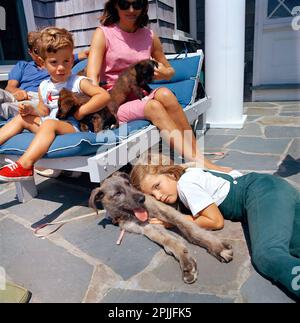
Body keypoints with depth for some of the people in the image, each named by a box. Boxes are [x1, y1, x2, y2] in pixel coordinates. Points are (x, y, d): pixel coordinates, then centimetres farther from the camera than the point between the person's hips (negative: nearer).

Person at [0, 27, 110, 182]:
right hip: (47, 128, 7)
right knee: (22, 118, 9)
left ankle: (24, 165, -41)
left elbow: (104, 95, -21)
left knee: (49, 123, -33)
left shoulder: (78, 82, -7)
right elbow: (44, 113, 20)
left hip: (72, 127, -7)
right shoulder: (44, 87, 12)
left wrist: (80, 112, -20)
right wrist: (31, 110, -2)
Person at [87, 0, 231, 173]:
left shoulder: (149, 36, 12)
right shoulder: (103, 33, 2)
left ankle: (196, 155, -29)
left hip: (141, 96, 3)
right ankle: (198, 160, -35)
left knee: (165, 94, -30)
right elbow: (92, 76, -12)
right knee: (153, 106, -32)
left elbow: (170, 71, 22)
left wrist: (163, 73, -4)